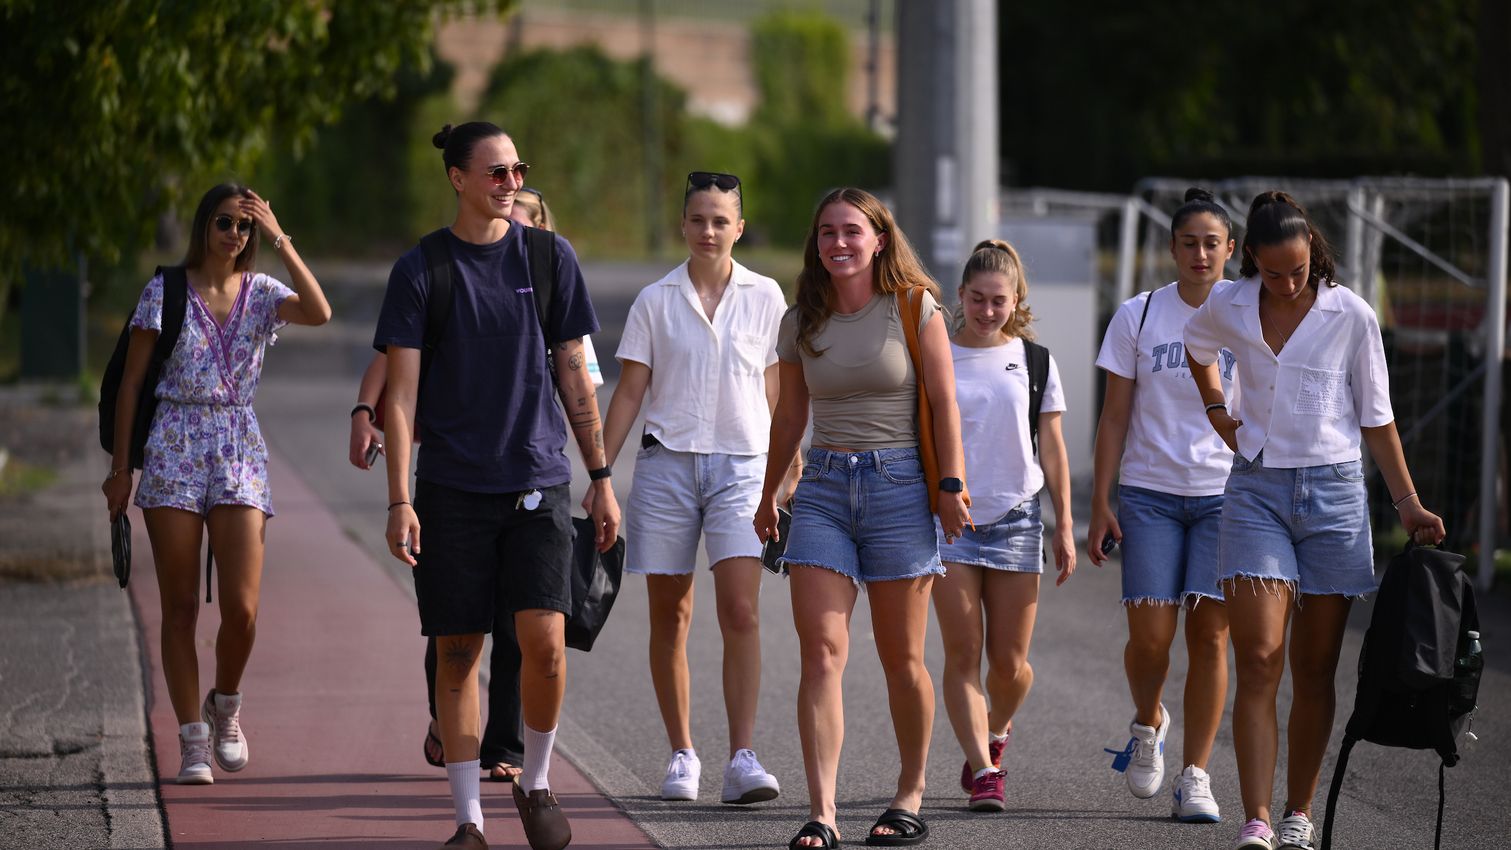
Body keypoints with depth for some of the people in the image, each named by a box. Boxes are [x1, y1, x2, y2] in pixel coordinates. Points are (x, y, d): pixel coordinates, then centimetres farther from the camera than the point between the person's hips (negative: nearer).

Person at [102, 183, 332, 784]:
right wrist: (120, 465, 0)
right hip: (173, 447, -1)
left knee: (242, 607, -10)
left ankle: (224, 707, 18)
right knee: (180, 607, -1)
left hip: (239, 450, 1)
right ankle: (192, 741, 6)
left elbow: (319, 313, -15)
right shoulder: (165, 292, 2)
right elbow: (131, 382, 4)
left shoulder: (262, 293, 7)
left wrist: (280, 239, -14)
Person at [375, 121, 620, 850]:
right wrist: (398, 501, -9)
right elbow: (400, 395, -2)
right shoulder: (420, 270, 0)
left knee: (544, 640, -13)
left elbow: (574, 376, 12)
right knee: (457, 653, 2)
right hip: (452, 489, -1)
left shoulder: (549, 258, 6)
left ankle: (535, 782, 11)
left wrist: (600, 477, 10)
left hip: (538, 483, 1)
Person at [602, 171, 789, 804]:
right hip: (667, 462, 1)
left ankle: (743, 759, -17)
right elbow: (629, 393, 6)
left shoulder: (764, 297, 5)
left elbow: (775, 393, 10)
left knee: (741, 611, -14)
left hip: (740, 465, -1)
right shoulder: (655, 301, 5)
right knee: (670, 618, 5)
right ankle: (682, 754, 16)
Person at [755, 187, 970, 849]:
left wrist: (951, 485, -9)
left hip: (898, 483, -2)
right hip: (823, 487, 3)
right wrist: (767, 495, 25)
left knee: (901, 657, 4)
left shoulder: (914, 310, -1)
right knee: (821, 650, -11)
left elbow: (944, 403, -2)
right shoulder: (801, 322, 8)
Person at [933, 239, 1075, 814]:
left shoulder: (1033, 361, 6)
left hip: (1016, 519, 1)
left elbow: (1052, 447, 10)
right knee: (963, 654, -8)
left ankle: (996, 729, 33)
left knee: (1009, 663, 3)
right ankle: (983, 769, -7)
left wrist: (1065, 526, 7)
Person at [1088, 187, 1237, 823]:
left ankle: (1194, 776, 3)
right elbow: (1115, 417, 6)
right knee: (1149, 634, -8)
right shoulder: (1137, 316, 3)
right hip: (1149, 493, 0)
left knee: (1210, 634, -6)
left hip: (1227, 495, 0)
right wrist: (1100, 503, 1)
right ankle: (1147, 723, 24)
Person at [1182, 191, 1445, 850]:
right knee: (1258, 661, -11)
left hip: (1334, 493, 0)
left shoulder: (1351, 316, -4)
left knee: (1314, 669, 4)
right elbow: (1197, 349, 26)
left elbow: (1376, 417, 3)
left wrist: (1408, 502, 0)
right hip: (1257, 491, 1)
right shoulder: (1227, 309, 1)